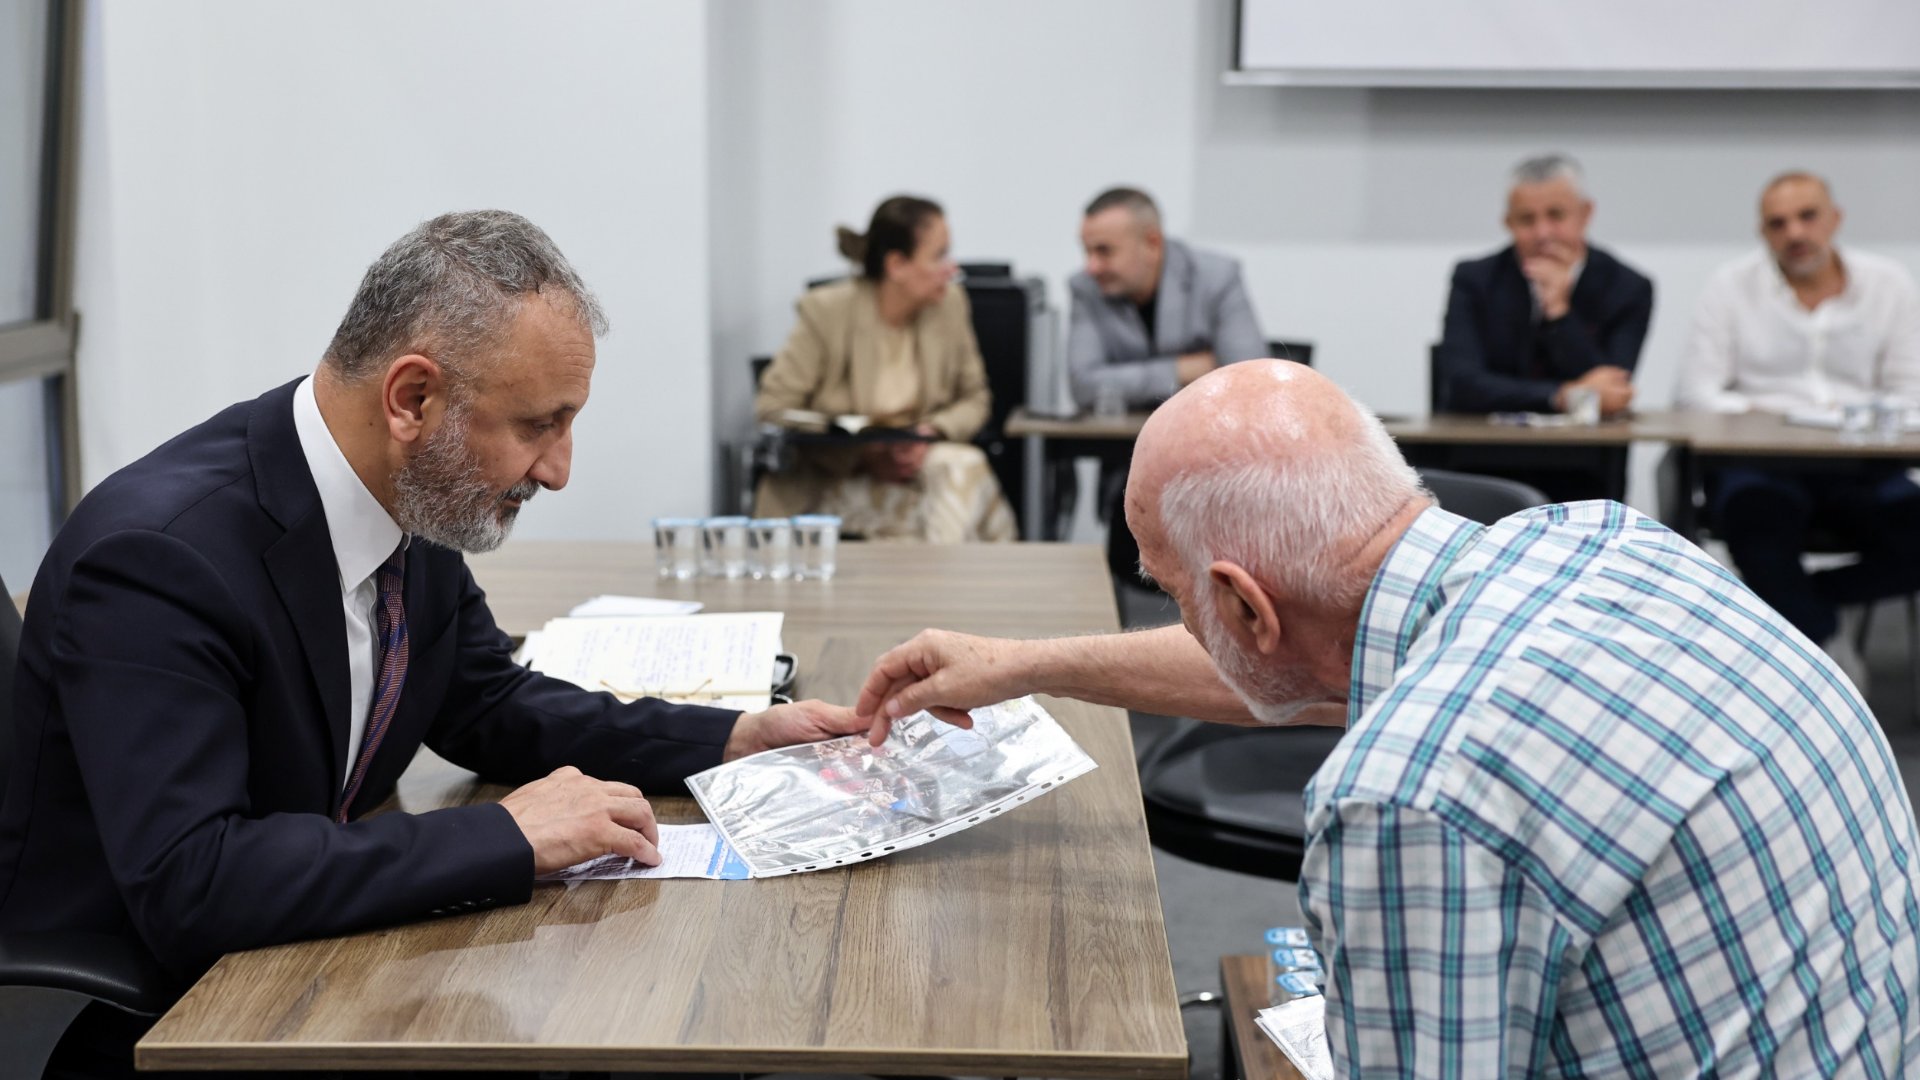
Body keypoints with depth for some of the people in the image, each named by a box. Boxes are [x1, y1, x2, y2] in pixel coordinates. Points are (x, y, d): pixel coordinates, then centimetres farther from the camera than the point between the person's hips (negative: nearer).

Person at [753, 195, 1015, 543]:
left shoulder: (950, 303, -1)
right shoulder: (826, 311, -11)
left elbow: (975, 399, 10)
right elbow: (771, 409, -10)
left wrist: (932, 432, -14)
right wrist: (863, 454, -20)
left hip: (916, 461, 4)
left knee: (965, 465, -30)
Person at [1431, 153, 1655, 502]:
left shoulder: (1627, 289, 1)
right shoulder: (1475, 280, 2)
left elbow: (1609, 399, -10)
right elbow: (1462, 386, -13)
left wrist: (1559, 310, -16)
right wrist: (1564, 396, -23)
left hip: (1580, 485, 1)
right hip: (1484, 473, -1)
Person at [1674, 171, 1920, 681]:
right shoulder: (1731, 285, 9)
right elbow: (1695, 390, 1)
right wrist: (1758, 413, -18)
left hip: (1859, 466, 2)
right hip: (1757, 461, -2)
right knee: (1758, 519, -37)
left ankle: (1785, 602, -8)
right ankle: (1832, 651, -21)